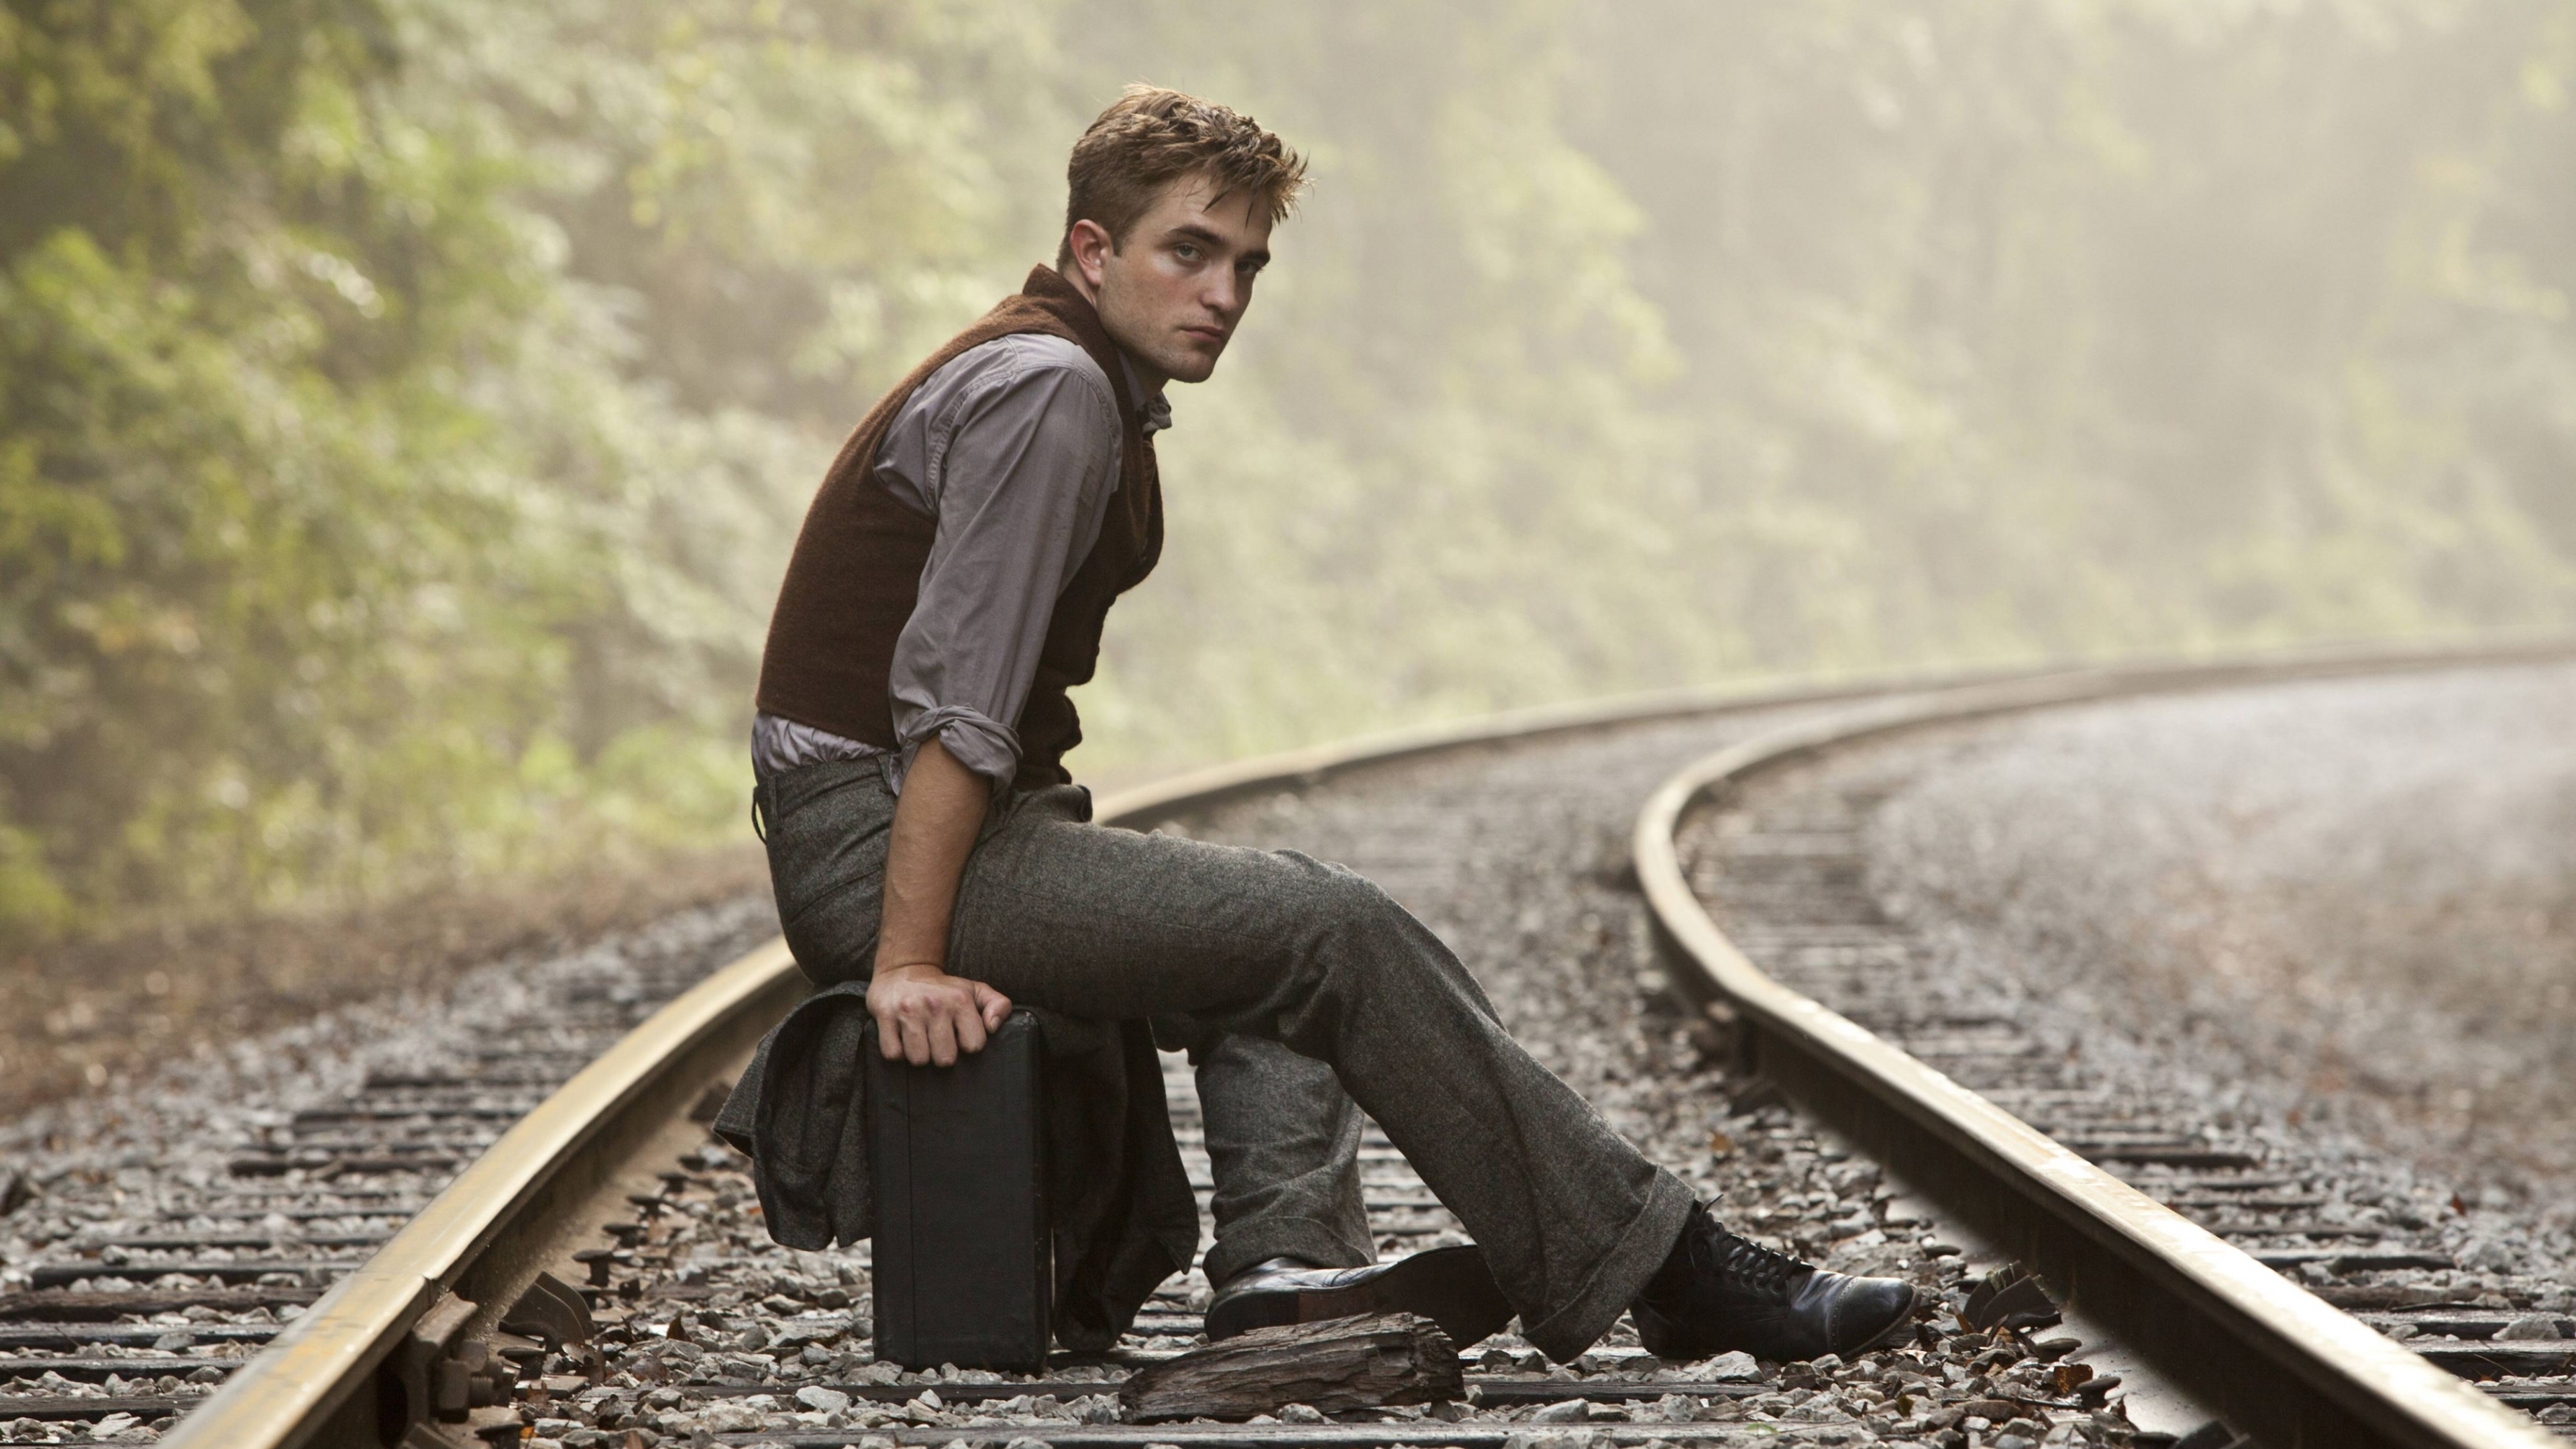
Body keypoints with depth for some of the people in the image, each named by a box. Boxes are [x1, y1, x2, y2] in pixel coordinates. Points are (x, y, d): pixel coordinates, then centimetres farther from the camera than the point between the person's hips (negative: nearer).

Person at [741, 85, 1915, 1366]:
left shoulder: (1095, 395, 18)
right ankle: (1665, 1273, -9)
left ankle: (1283, 1262, -8)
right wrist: (909, 963, -25)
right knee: (1334, 933, -13)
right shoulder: (1048, 392, -13)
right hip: (875, 840, -10)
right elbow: (953, 695, -21)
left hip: (941, 827, 10)